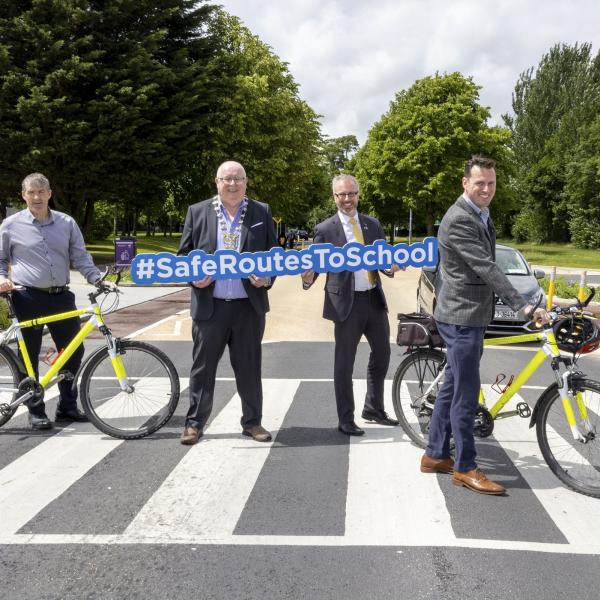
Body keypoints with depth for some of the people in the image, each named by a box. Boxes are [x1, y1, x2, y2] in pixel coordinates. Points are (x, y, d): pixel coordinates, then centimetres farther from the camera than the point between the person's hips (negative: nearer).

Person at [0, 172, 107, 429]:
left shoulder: (66, 223, 7)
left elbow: (80, 257, 6)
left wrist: (98, 280, -9)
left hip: (61, 296, 3)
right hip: (27, 299, -2)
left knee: (73, 350, 5)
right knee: (29, 356, 3)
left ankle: (67, 406, 21)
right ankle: (36, 411, 16)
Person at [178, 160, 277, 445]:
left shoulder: (261, 212, 5)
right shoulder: (197, 211, 4)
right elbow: (184, 253, 7)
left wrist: (267, 277, -11)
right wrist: (193, 276, -11)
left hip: (249, 305, 0)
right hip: (209, 305, 0)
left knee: (249, 366, 10)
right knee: (203, 366, 8)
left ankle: (252, 421, 23)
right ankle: (195, 422, 21)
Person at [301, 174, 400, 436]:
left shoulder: (372, 224, 9)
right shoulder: (325, 230, -5)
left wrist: (390, 267, -11)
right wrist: (308, 278, -26)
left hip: (374, 298, 5)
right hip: (347, 303, -5)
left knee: (382, 353, 15)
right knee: (344, 363, 3)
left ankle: (374, 408, 34)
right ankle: (345, 420, 16)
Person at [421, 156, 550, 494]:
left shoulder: (482, 215, 13)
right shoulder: (459, 220, -19)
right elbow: (487, 268, -25)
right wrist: (524, 307, -27)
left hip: (472, 316, 10)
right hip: (461, 317, -10)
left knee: (452, 388, 15)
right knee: (466, 394, -3)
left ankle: (436, 455, 26)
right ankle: (465, 468, 9)